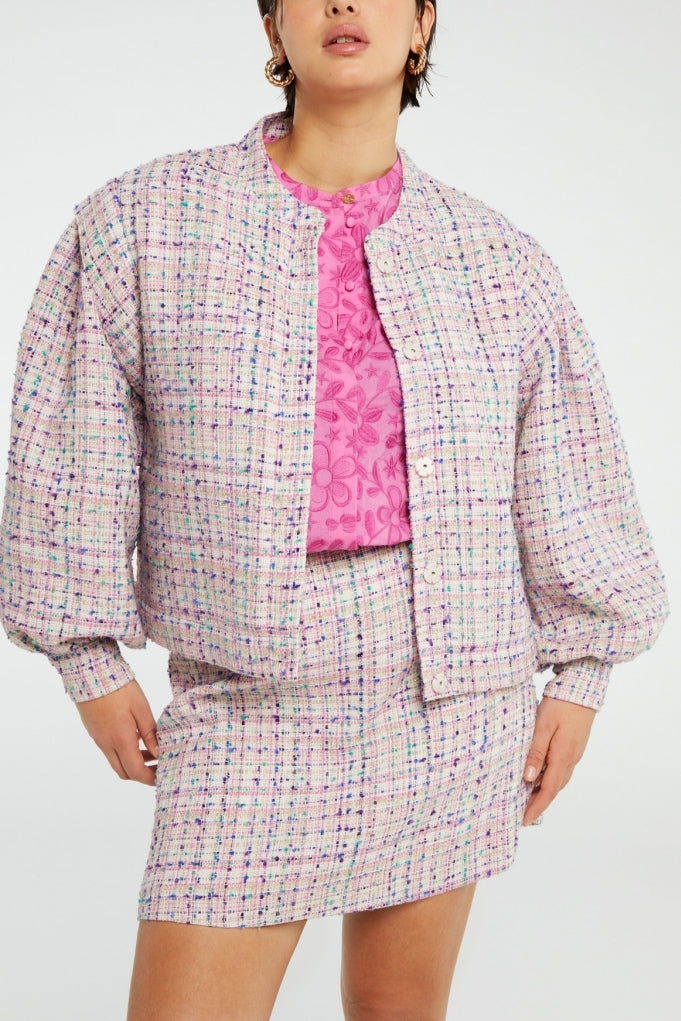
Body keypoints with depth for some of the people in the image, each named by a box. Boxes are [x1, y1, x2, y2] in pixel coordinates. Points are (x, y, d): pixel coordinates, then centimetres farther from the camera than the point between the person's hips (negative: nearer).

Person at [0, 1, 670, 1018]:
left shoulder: (499, 260, 2)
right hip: (251, 709, -1)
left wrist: (581, 678, 7)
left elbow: (570, 484, 8)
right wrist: (93, 662, 0)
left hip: (455, 698, 2)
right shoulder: (140, 222, -3)